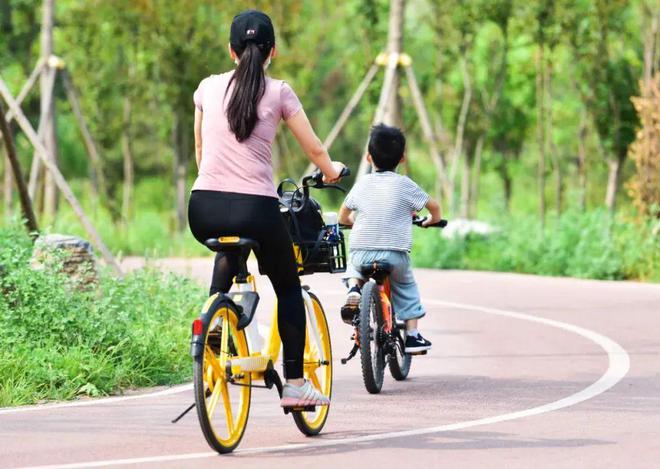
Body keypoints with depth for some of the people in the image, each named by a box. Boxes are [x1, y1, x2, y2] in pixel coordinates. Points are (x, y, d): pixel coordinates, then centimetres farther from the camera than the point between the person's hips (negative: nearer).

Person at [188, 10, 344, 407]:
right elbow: (316, 151, 9)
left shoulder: (209, 87, 11)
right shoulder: (278, 92, 3)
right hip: (255, 209, -3)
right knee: (288, 287, 19)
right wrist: (332, 171, 30)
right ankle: (295, 382, 12)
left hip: (204, 211, 3)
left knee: (230, 254, 38)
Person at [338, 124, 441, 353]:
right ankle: (412, 334, 17)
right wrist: (433, 220, 33)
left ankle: (353, 289, 6)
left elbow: (343, 217, 20)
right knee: (406, 286, 25)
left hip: (361, 254, 1)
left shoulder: (362, 184, 9)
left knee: (354, 267, 35)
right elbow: (434, 205, 10)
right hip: (395, 256, -1)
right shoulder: (404, 185, 1)